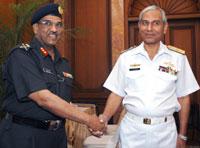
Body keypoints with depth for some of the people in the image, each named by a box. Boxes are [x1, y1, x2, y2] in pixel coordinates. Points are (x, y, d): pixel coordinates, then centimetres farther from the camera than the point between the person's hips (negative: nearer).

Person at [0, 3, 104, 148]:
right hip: (23, 136, -6)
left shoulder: (63, 64, 10)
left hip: (58, 136, 7)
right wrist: (88, 119, -19)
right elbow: (43, 99, -23)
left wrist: (95, 123, 1)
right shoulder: (21, 56, -13)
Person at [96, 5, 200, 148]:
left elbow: (183, 98, 4)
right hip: (132, 130, 0)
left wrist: (182, 136, 3)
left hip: (165, 131, 0)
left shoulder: (178, 57, -1)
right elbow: (117, 94, 3)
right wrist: (103, 119, -12)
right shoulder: (126, 57, 0)